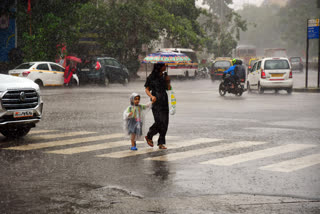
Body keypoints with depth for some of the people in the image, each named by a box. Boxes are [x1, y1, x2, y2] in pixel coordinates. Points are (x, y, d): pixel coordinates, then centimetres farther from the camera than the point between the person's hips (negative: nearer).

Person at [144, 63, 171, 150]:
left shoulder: (164, 76, 11)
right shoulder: (151, 77, -3)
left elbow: (169, 88, 14)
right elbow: (147, 89, 0)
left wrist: (168, 81, -4)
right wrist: (151, 96, -18)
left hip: (164, 101, 5)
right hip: (156, 101, -5)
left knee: (165, 122, 0)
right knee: (159, 121, -14)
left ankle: (161, 143, 8)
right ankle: (149, 136, 9)